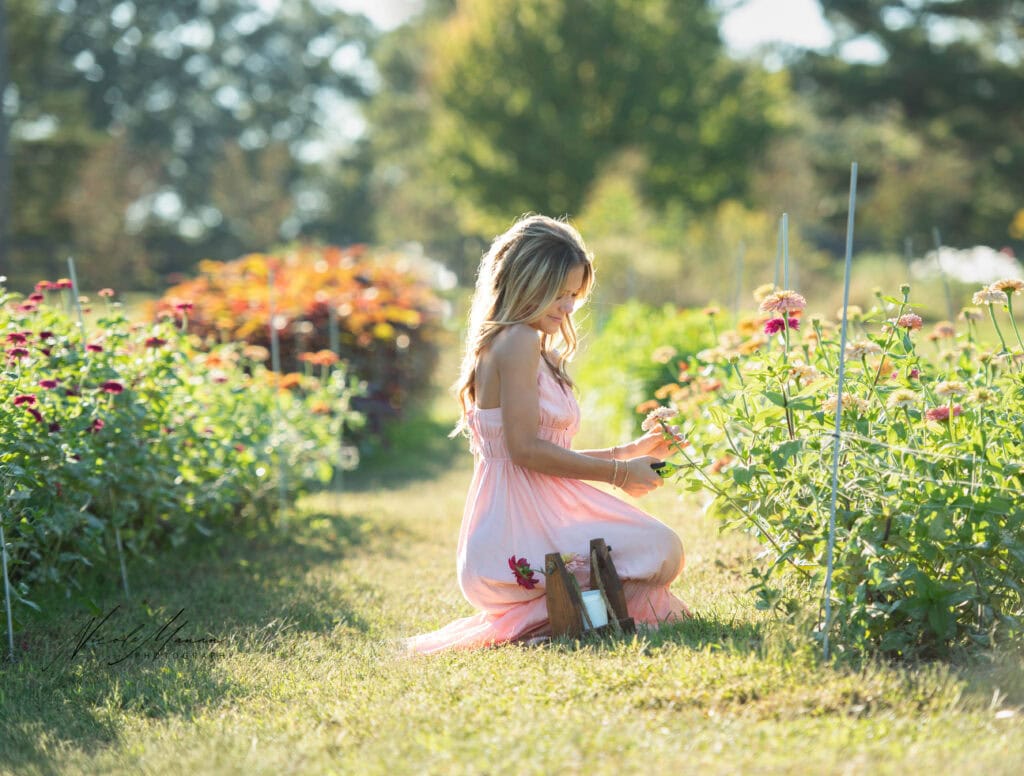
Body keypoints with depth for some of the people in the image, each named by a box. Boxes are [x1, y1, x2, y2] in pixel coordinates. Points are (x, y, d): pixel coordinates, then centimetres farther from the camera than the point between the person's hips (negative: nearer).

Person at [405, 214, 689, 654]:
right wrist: (618, 473, -11)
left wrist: (628, 452, 16)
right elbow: (525, 448, -19)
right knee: (664, 553, -14)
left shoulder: (537, 350, 18)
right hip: (518, 538, -10)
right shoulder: (518, 341, -12)